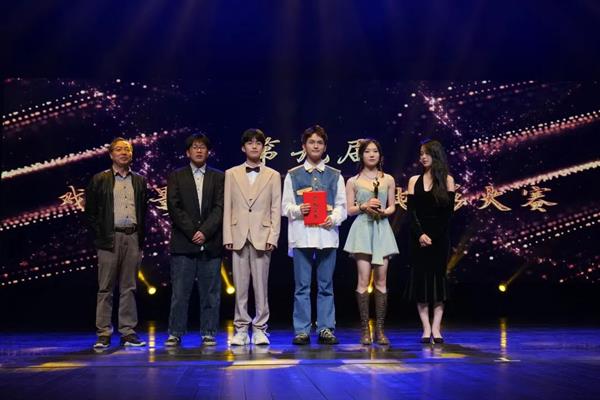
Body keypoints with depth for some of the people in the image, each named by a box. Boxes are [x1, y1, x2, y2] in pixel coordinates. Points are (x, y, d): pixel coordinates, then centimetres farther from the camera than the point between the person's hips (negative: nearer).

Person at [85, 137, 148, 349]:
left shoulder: (140, 181, 14)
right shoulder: (99, 180, 5)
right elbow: (90, 211, 3)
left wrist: (140, 237, 6)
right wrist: (100, 235, -4)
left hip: (132, 238, 3)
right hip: (110, 238, -3)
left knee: (129, 288, 5)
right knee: (106, 288, -1)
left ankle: (128, 332, 10)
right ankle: (103, 333, 4)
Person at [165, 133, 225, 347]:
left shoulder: (218, 177, 10)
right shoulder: (176, 176, 9)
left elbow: (219, 208, 0)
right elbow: (174, 207, 0)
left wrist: (205, 231, -12)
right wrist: (192, 232, -9)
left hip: (210, 243, 1)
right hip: (183, 243, 0)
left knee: (210, 293, 3)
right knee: (179, 292, 0)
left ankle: (208, 333, 10)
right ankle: (175, 334, 7)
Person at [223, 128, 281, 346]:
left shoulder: (273, 175, 9)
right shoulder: (231, 174, 11)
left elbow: (276, 210, 5)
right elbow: (227, 208, 7)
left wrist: (273, 237, -5)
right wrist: (227, 237, -1)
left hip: (262, 236, -1)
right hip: (239, 236, 1)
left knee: (261, 285, 1)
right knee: (240, 286, 3)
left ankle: (260, 329, 8)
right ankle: (241, 329, 10)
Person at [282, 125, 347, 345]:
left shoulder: (335, 176, 13)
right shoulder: (293, 175, 10)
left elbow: (342, 205, 9)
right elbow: (285, 206, 6)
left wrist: (334, 218, -11)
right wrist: (298, 209, -14)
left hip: (327, 234, 1)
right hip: (301, 235, -1)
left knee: (326, 286, 5)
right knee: (302, 286, 2)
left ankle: (326, 329, 11)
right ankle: (302, 331, 6)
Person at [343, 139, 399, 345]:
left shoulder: (388, 180, 11)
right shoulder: (353, 181, 6)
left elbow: (392, 207, 13)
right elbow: (348, 209, 5)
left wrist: (384, 211, -9)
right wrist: (364, 207, -13)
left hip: (382, 230, 2)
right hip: (362, 230, -2)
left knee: (381, 280, 0)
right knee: (363, 279, -7)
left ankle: (380, 329, 4)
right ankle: (364, 329, -2)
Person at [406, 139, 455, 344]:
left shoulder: (447, 180, 4)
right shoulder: (414, 180, 9)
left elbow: (448, 210, -2)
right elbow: (411, 212, 1)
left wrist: (433, 235, -9)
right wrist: (420, 234, -13)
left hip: (440, 236, -1)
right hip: (419, 235, 1)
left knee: (438, 278, -1)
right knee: (421, 278, -2)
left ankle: (436, 328, 2)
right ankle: (426, 329, 1)